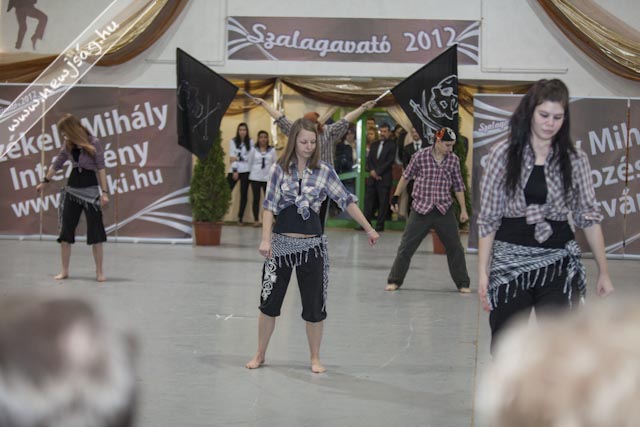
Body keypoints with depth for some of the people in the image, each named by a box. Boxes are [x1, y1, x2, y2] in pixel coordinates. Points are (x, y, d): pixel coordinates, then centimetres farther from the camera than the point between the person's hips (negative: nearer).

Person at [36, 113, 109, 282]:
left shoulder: (93, 143, -10)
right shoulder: (68, 146, 5)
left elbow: (101, 168, -9)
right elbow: (57, 164, 19)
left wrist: (104, 192, -14)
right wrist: (45, 182, 29)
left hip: (91, 189, -5)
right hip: (72, 189, 5)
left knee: (95, 232, -3)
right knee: (65, 231, 3)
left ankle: (99, 272, 3)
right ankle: (64, 271, 11)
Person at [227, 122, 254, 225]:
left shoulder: (250, 142, 6)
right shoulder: (233, 141, 1)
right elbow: (232, 157, -4)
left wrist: (239, 158, -8)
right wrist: (234, 171, -10)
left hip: (246, 171, 1)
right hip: (234, 170, -1)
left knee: (244, 194, 3)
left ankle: (241, 218, 9)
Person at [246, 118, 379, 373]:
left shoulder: (324, 171, 0)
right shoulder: (280, 169, -1)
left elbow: (346, 201, 2)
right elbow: (269, 205, -4)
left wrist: (368, 228, -1)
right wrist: (265, 239, -13)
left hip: (312, 245, 0)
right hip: (281, 243, 0)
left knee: (314, 305, 5)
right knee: (270, 301, 6)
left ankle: (315, 359, 19)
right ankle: (260, 355, 21)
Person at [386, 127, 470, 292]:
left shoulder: (454, 160, 0)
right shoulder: (420, 156, -8)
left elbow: (458, 186, 8)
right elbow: (406, 177, 5)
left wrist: (463, 210, 8)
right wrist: (396, 197, 8)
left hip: (444, 210, 2)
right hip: (421, 209, -2)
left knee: (455, 247, 5)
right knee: (406, 246, 1)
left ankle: (463, 284, 17)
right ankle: (394, 281, 12)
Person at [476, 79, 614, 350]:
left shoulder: (574, 159, 3)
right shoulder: (503, 154, 0)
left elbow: (589, 216, 7)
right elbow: (488, 218, 2)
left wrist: (603, 271, 5)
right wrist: (483, 272, -3)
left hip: (557, 262, 0)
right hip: (510, 261, 0)